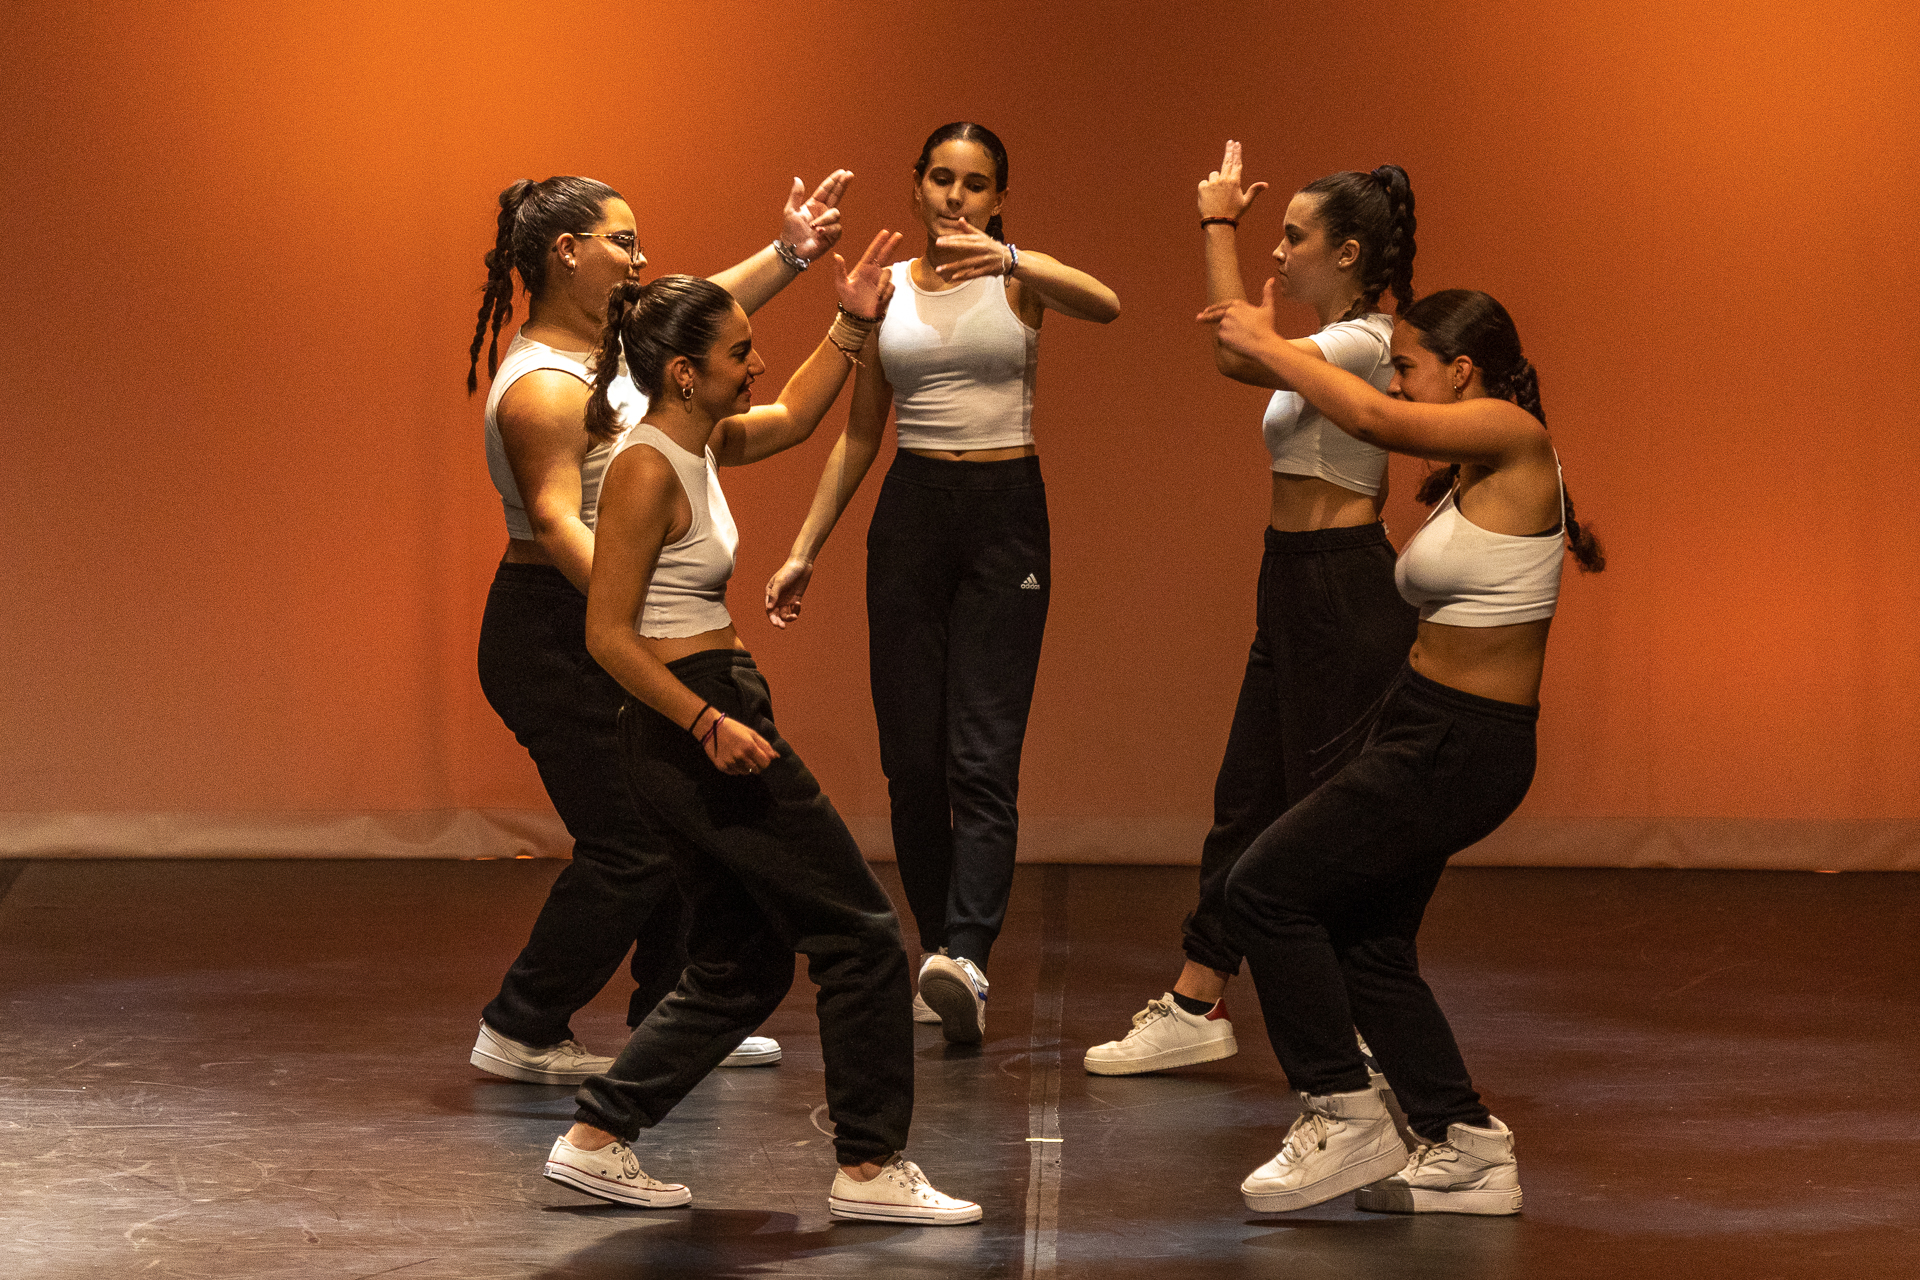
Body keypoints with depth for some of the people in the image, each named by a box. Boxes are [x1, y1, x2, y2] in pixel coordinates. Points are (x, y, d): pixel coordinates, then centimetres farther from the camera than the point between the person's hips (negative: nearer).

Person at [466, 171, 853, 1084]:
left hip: (606, 631, 10)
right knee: (628, 845, -9)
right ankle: (519, 1034, 2)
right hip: (558, 639, -10)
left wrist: (790, 254, 24)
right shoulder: (543, 385, -20)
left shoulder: (596, 343, 10)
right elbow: (555, 520, -30)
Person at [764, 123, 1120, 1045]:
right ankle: (938, 949, 14)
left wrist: (1007, 259, -39)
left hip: (1007, 516, -3)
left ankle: (965, 958, -25)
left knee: (983, 752, -13)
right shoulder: (884, 289, 9)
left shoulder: (1021, 277, 0)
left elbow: (1104, 306, -23)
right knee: (910, 754, 3)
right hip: (910, 514, 3)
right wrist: (805, 549, 11)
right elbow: (859, 434, 15)